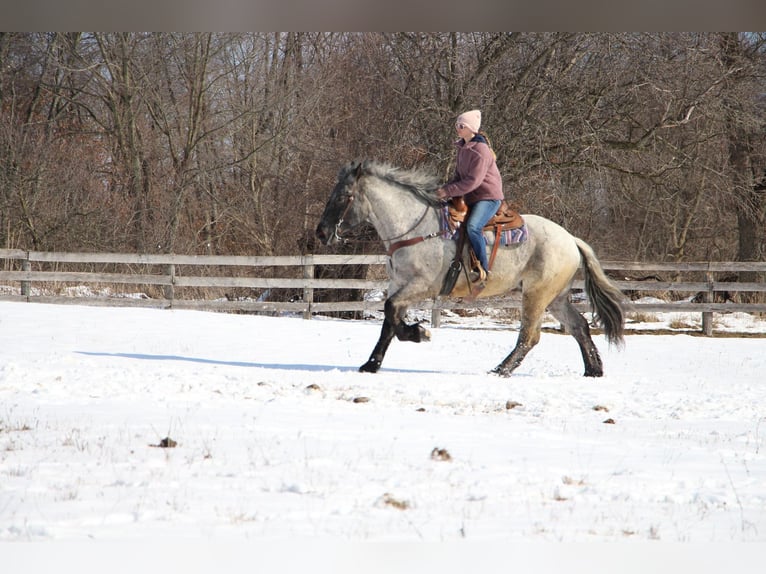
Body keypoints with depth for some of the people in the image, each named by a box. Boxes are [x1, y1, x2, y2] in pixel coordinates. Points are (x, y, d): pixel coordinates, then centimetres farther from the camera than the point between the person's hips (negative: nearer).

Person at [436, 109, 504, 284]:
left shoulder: (480, 150, -19)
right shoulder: (463, 148, 11)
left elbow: (473, 181, -23)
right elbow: (459, 176, 19)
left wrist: (448, 191, -22)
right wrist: (445, 188, 1)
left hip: (488, 197, -10)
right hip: (471, 198, 10)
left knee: (473, 227, -30)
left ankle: (482, 269, -25)